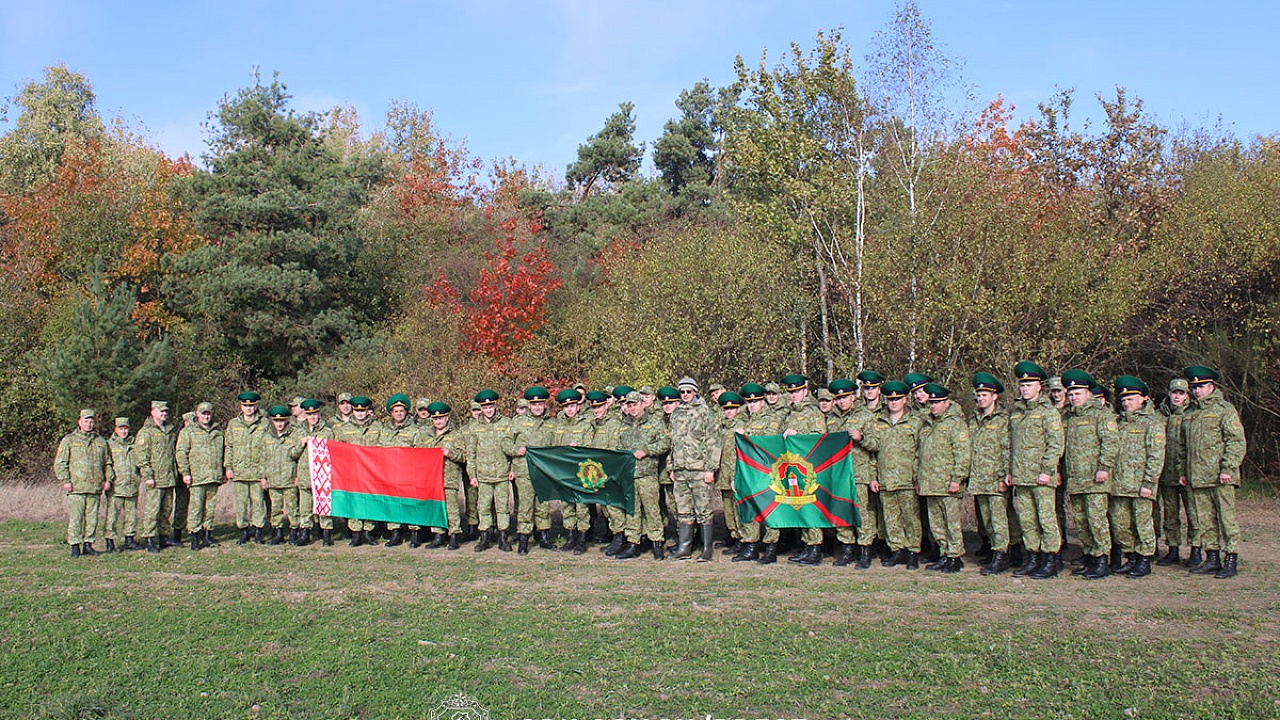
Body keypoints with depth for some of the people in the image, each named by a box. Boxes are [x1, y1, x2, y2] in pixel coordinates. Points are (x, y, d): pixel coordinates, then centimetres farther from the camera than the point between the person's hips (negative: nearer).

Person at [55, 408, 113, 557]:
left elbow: (108, 463, 22)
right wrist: (65, 480, -8)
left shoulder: (101, 441, 16)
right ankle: (75, 546, 0)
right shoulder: (69, 440, 6)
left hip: (95, 488, 3)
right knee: (75, 518, -5)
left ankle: (88, 544, 12)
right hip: (76, 487, -3)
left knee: (92, 517, 4)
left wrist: (108, 479, 8)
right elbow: (59, 463, 2)